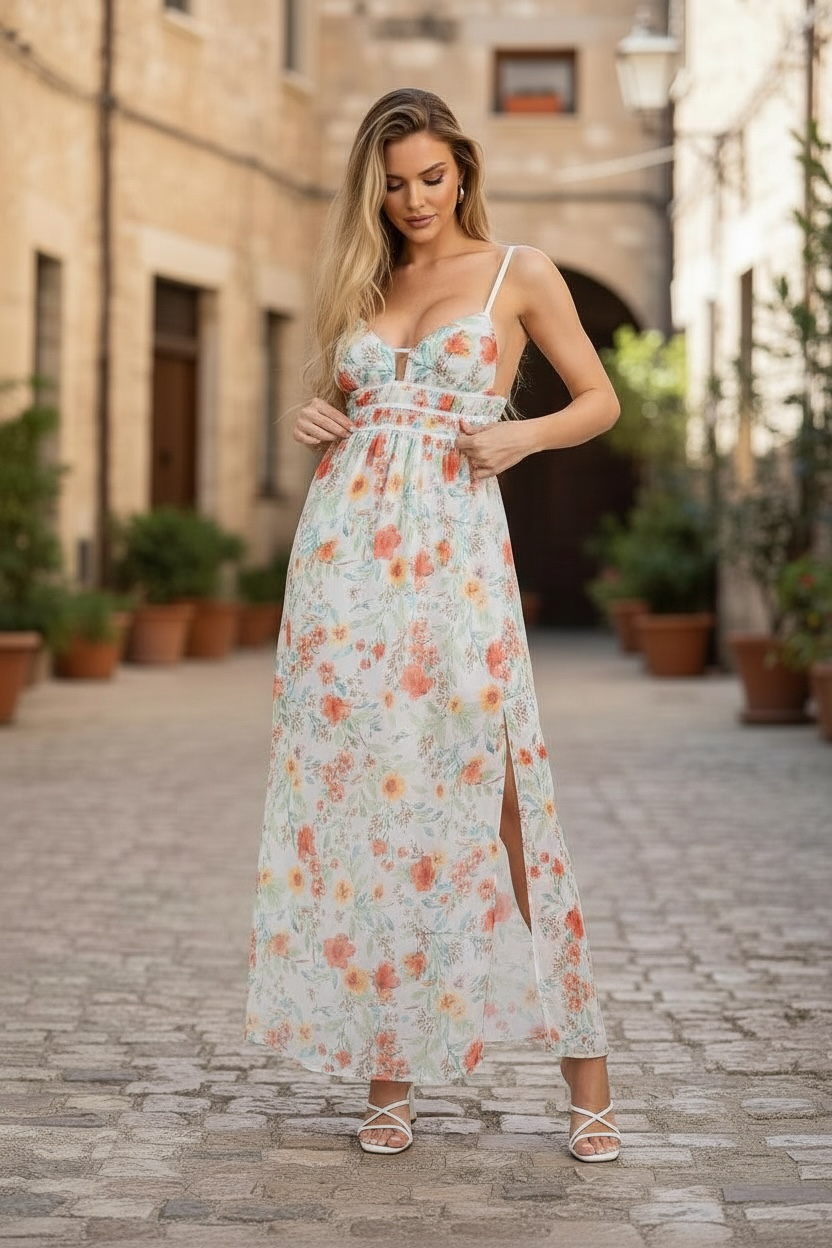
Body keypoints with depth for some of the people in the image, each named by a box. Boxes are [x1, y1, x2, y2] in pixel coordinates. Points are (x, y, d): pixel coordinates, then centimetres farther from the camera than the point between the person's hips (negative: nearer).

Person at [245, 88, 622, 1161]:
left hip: (453, 554, -4)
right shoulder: (361, 282, 16)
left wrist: (522, 435, -10)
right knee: (355, 795, 1)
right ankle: (388, 1071, 8)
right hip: (345, 550, 4)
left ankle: (585, 1073, -2)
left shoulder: (519, 273, 6)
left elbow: (600, 401, 8)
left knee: (487, 795, -8)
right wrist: (309, 425, 4)